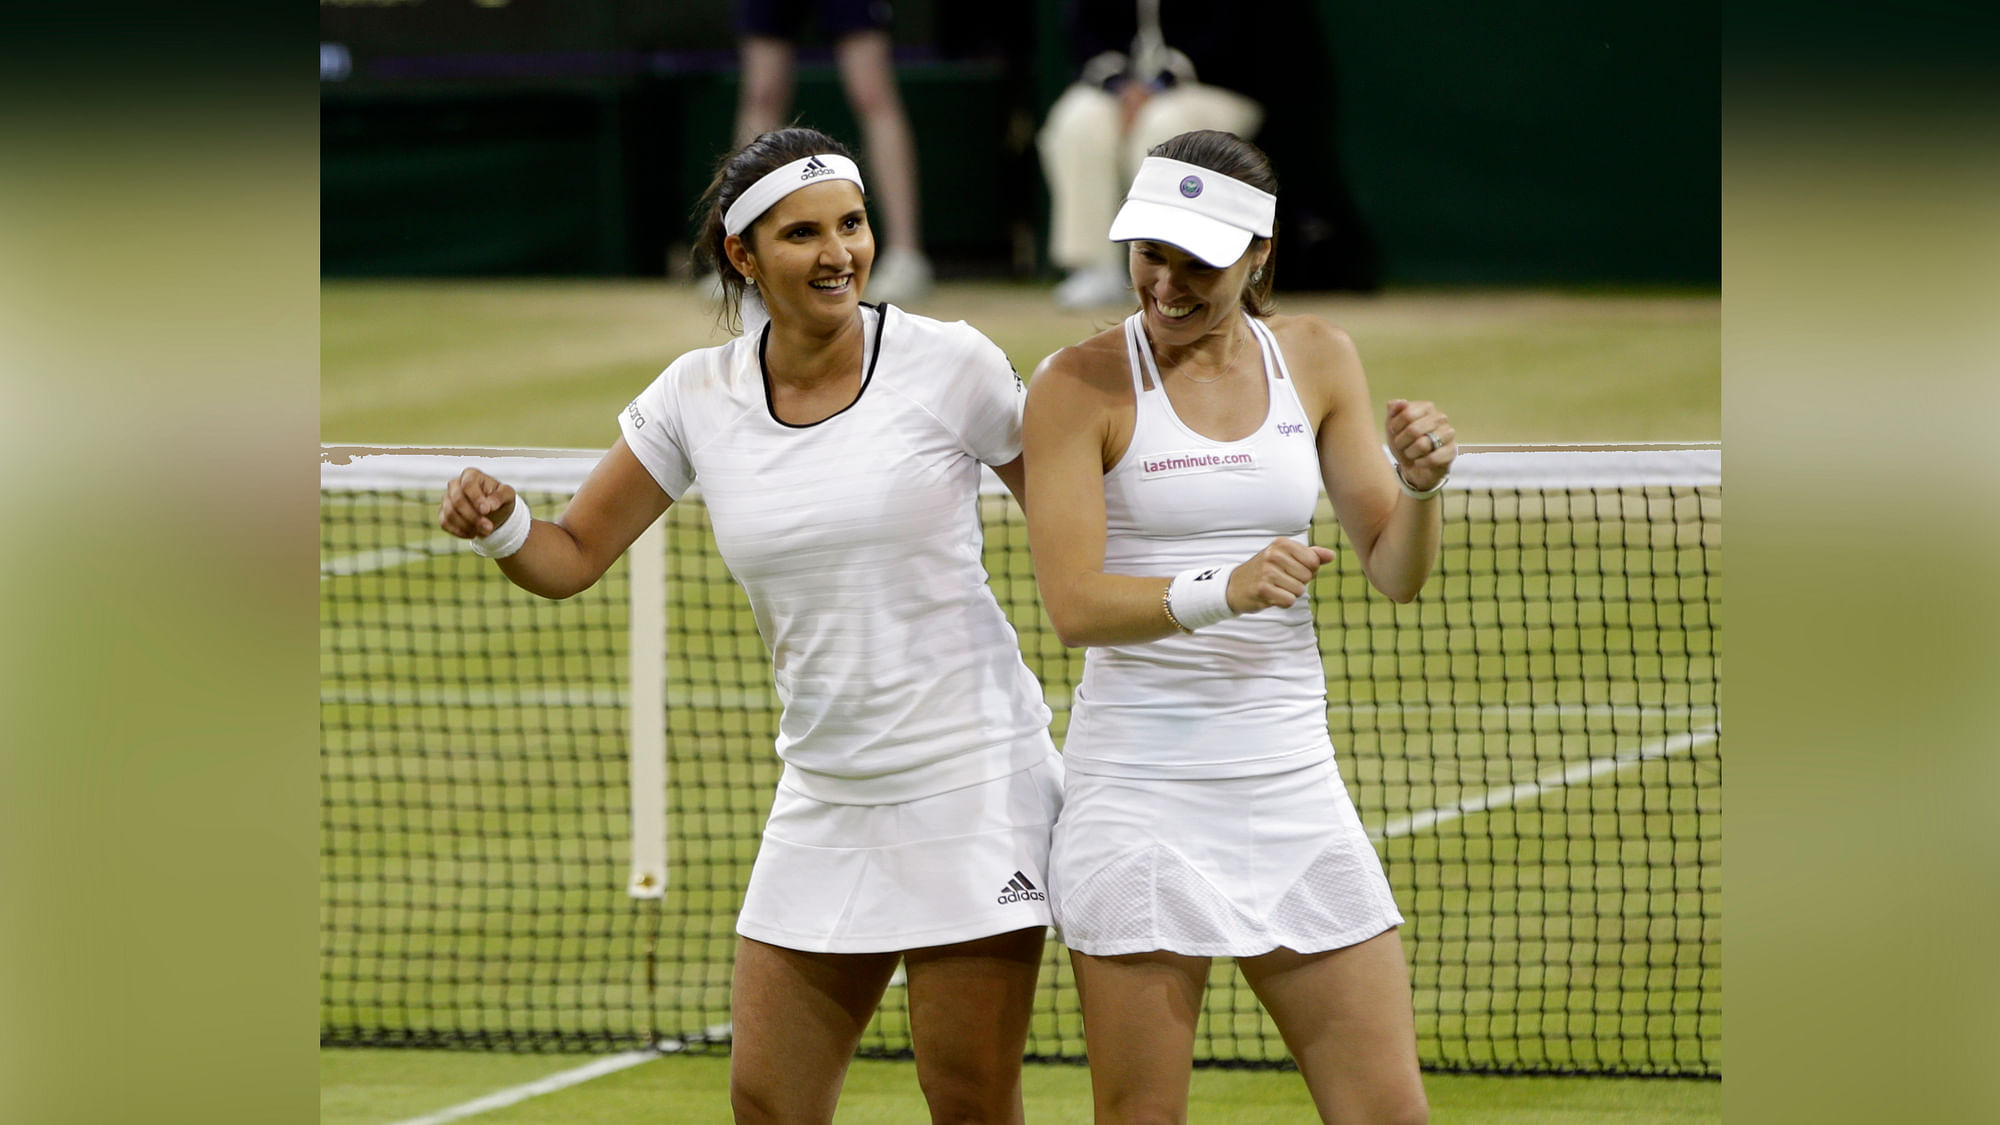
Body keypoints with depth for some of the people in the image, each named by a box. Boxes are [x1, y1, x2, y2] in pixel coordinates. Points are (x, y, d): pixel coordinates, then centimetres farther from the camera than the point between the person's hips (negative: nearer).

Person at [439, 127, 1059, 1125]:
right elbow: (571, 556, 7)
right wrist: (499, 526, -14)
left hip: (970, 782, -4)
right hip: (823, 805, 4)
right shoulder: (699, 396, 2)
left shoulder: (950, 365, -7)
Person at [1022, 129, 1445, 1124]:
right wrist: (1221, 589, -29)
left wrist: (1420, 485, -13)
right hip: (1139, 790, -4)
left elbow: (1396, 574, 8)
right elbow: (1072, 604, -13)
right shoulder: (1081, 385, -5)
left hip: (1293, 782, 4)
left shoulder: (1315, 359, 7)